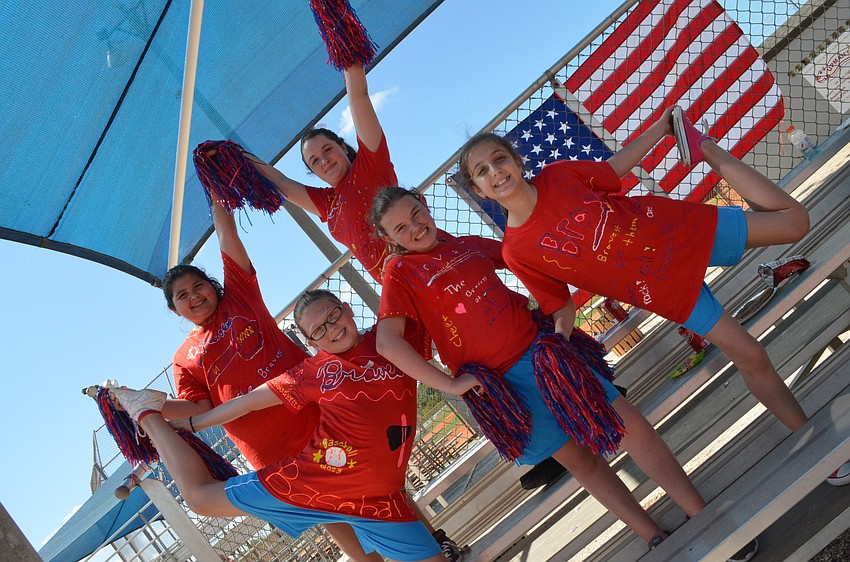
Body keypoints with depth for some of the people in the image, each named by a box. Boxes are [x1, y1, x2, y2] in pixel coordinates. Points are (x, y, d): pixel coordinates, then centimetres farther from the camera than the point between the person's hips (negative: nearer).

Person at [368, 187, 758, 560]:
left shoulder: (467, 244, 10)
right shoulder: (400, 272, -4)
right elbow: (387, 341, -15)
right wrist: (450, 385, -19)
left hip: (542, 343, 4)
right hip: (501, 381, -4)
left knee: (631, 425, 1)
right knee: (577, 456, 6)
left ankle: (703, 517, 16)